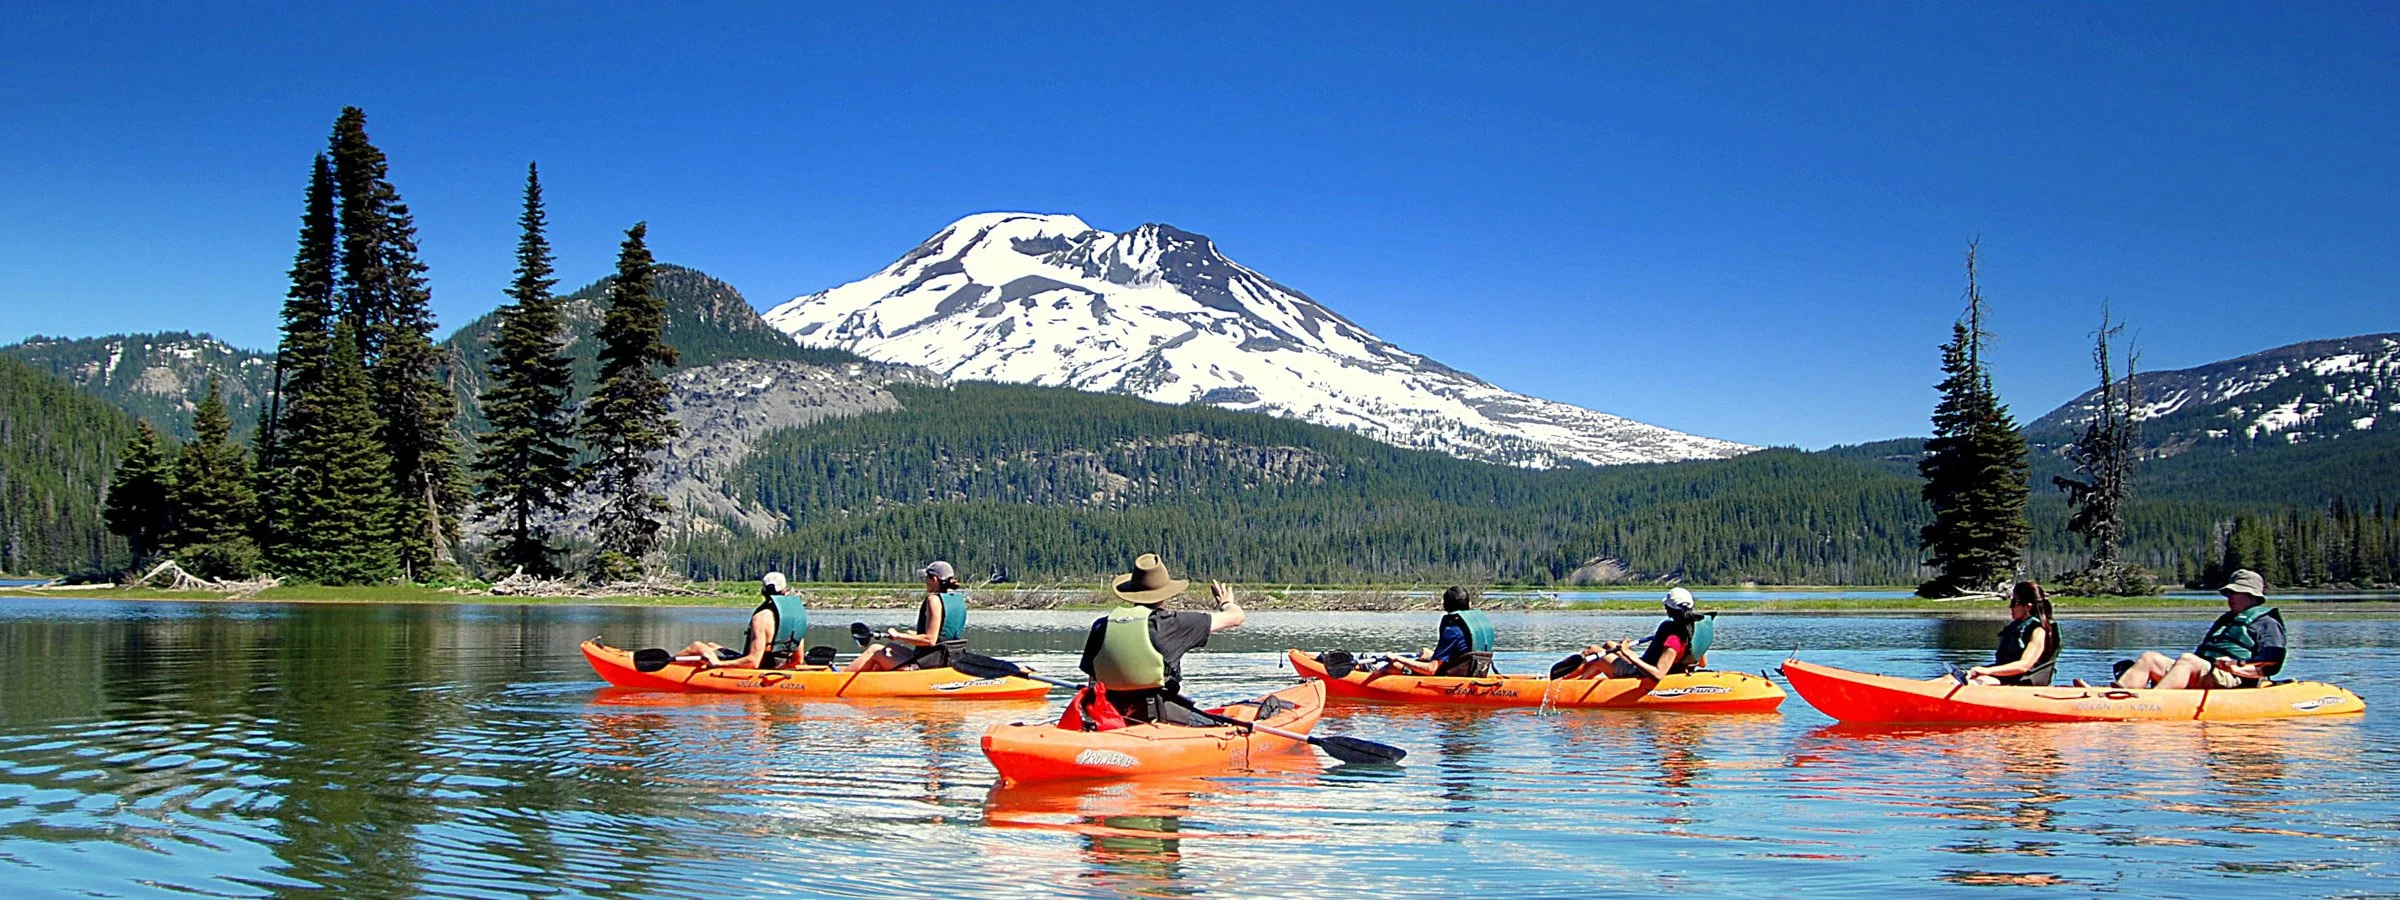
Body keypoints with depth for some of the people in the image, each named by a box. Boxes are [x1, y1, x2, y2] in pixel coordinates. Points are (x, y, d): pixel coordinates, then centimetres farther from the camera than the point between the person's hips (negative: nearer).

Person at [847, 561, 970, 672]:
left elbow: (930, 640, -23)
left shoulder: (934, 599, -17)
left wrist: (898, 635, -14)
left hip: (924, 665, -9)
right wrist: (915, 635, 24)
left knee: (875, 651, 10)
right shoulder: (959, 599, 8)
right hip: (943, 662, 9)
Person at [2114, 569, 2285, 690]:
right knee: (2150, 658, -10)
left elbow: (2272, 664, -7)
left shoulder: (2266, 623, 10)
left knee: (2188, 660, -35)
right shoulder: (2224, 620, 35)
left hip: (2234, 683, -8)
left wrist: (2238, 669, -21)